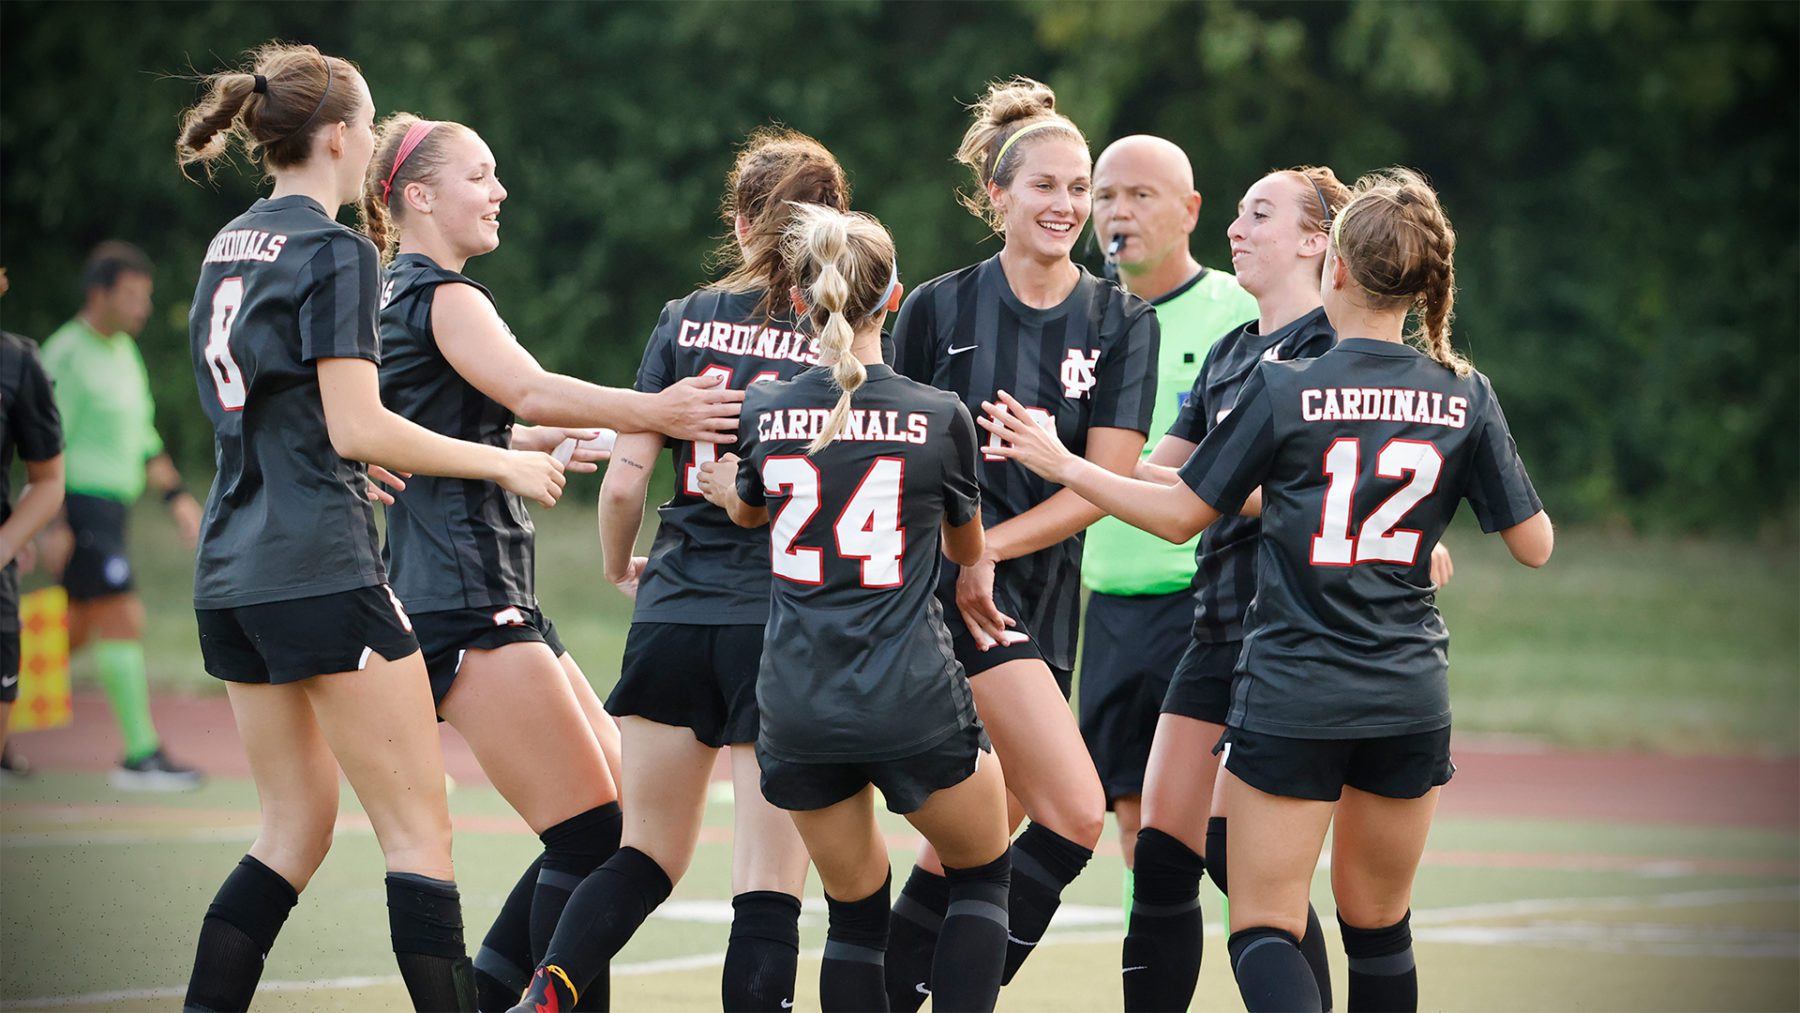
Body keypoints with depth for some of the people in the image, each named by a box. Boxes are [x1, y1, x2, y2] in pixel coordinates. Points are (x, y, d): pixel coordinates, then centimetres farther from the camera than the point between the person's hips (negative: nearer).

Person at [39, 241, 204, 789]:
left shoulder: (123, 352, 16)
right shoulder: (67, 356, -12)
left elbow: (140, 436, 24)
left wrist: (176, 496, 17)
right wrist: (55, 523, -21)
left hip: (108, 511, 10)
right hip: (79, 508, -10)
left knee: (78, 632, 12)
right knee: (123, 620, -12)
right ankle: (141, 755, -12)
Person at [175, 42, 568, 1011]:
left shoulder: (228, 248, 15)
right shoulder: (333, 252, -11)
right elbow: (356, 426, -16)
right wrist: (502, 463, -7)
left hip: (231, 570, 8)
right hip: (321, 568, -8)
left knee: (295, 827, 13)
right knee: (418, 828, -4)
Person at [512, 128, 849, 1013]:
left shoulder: (687, 321, 4)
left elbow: (624, 478, 0)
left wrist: (619, 568, 19)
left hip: (673, 616, 3)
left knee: (649, 853, 16)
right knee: (768, 881, 0)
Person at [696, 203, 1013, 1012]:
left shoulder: (764, 413, 0)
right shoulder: (941, 418, -6)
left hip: (798, 708, 3)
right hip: (913, 703, -2)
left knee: (855, 912, 15)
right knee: (982, 877, 19)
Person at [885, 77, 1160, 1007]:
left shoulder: (1121, 323, 4)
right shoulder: (939, 309, -1)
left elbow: (1104, 484, -4)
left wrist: (985, 547, -14)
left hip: (1040, 594, 4)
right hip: (950, 586, -4)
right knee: (1074, 812, -16)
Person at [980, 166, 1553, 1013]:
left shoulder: (1285, 389, -9)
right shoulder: (1464, 397, -2)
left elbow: (1181, 514, -2)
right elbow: (1534, 545, 2)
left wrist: (1061, 463, 10)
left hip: (1292, 696, -3)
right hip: (1410, 697, 3)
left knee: (1264, 929, -1)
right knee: (1378, 925, 17)